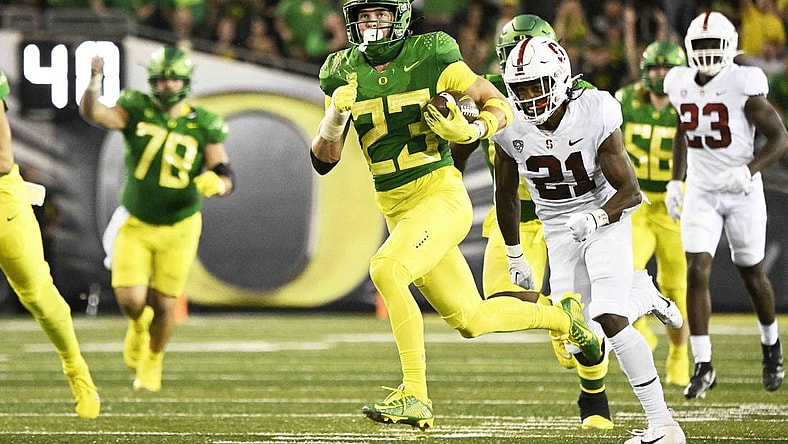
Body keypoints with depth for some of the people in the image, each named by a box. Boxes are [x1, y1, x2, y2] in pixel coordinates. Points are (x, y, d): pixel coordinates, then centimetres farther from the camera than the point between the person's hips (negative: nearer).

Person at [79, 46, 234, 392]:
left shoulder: (203, 126, -6)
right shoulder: (136, 110, -7)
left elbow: (225, 178, -7)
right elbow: (93, 113, -24)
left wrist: (215, 183, -32)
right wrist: (94, 81, -44)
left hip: (178, 227, 0)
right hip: (136, 225, 0)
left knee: (164, 305, 4)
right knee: (130, 299, -11)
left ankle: (152, 362, 34)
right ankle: (139, 326, 28)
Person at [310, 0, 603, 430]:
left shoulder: (431, 58, -8)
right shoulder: (344, 74, 4)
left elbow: (500, 105, 0)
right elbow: (323, 160, 6)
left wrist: (469, 131, -20)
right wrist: (336, 116, -13)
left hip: (441, 197, -6)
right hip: (397, 213, 6)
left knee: (386, 269, -30)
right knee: (470, 320, 12)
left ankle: (415, 395, -24)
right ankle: (561, 317, 39)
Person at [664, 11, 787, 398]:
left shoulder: (743, 86, -15)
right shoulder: (681, 85, 1)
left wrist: (748, 171, -27)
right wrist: (676, 181, 12)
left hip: (741, 192, -3)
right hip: (700, 192, 3)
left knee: (751, 275, 10)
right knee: (697, 272, -11)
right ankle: (703, 367, -9)